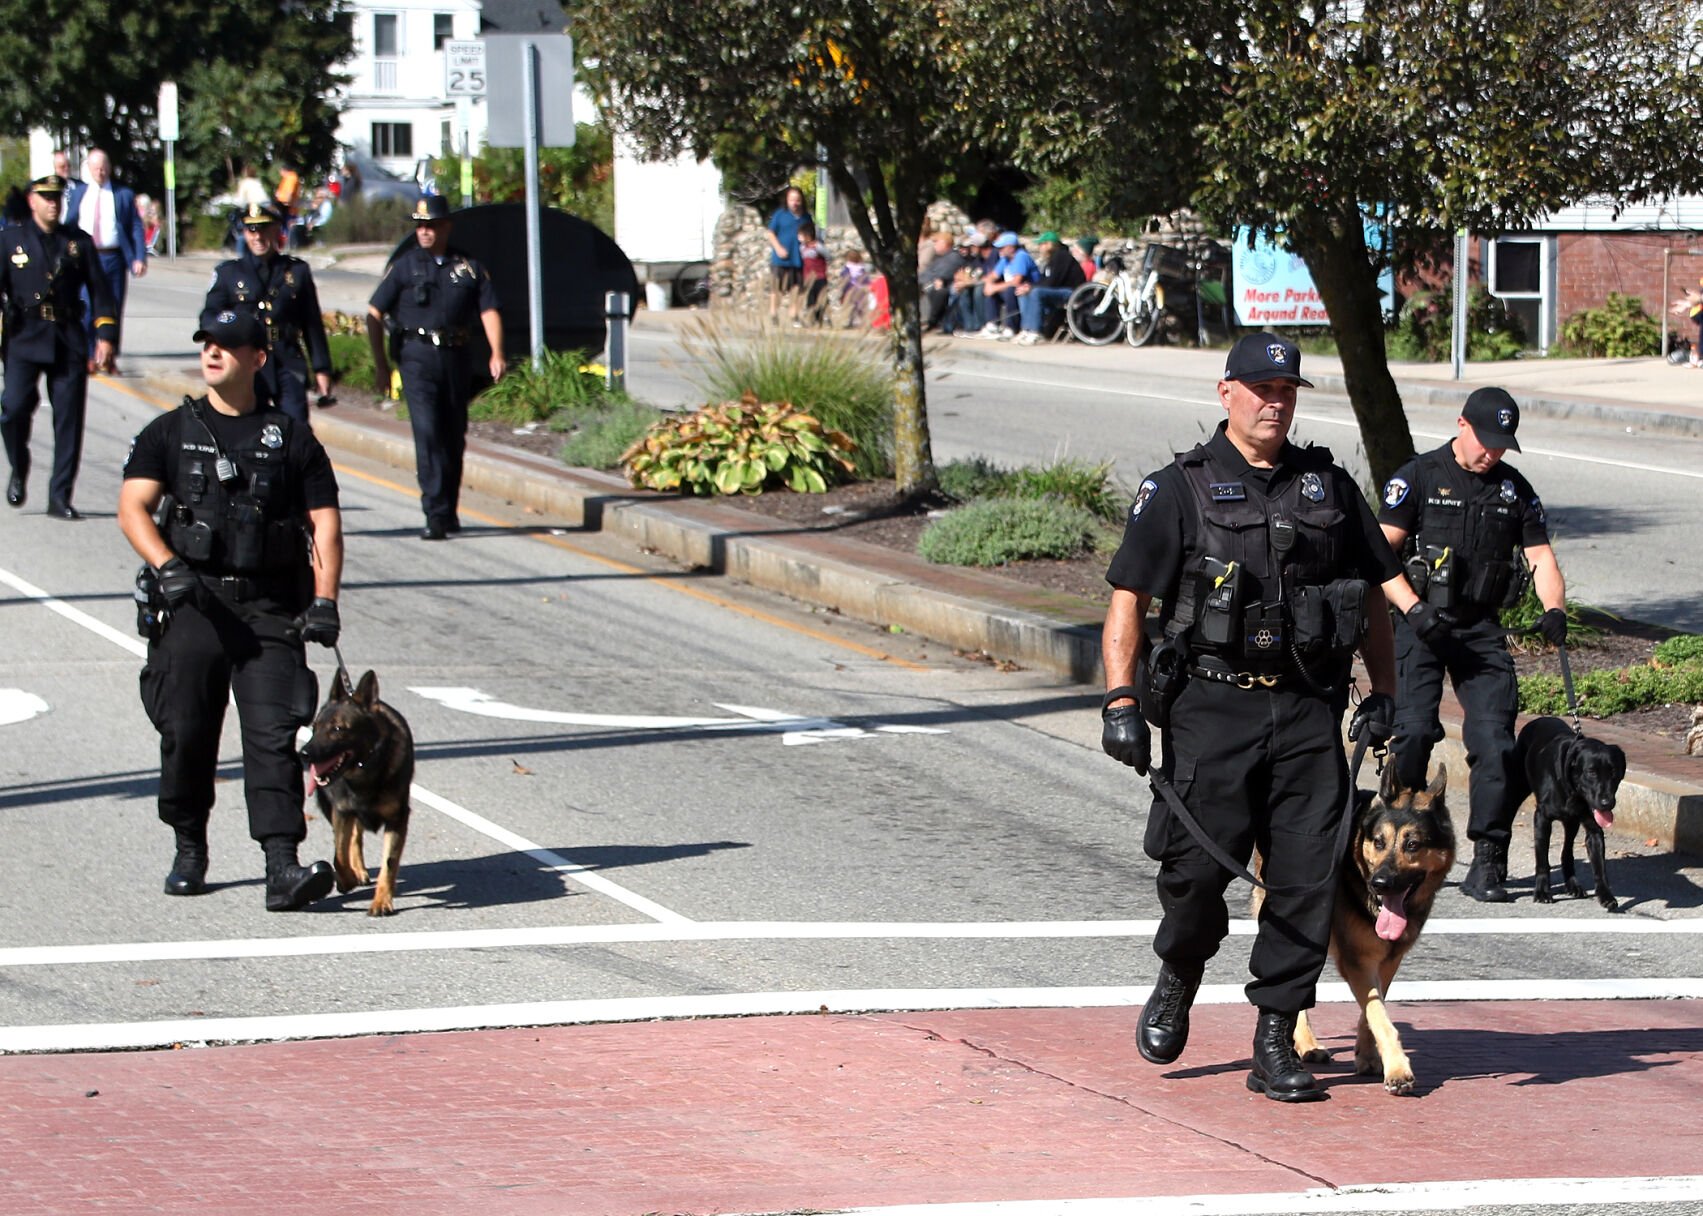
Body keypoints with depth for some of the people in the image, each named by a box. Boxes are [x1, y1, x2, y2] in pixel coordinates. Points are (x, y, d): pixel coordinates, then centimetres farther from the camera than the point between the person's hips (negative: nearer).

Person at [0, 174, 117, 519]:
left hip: (69, 340, 2)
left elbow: (98, 288, 11)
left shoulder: (79, 241, 12)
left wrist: (105, 334, 2)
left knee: (69, 419, -2)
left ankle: (60, 497, 4)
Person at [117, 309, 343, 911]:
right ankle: (189, 851, 22)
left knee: (273, 735, -12)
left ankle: (282, 867, -20)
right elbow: (133, 508, 1)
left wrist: (324, 600, -7)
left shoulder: (291, 439, 12)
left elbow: (325, 523, 8)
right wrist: (168, 567, -17)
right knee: (186, 734, 2)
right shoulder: (170, 433, 12)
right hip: (189, 606, 1)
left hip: (271, 610, -1)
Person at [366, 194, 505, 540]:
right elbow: (374, 313, 5)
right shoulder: (405, 266, 5)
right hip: (418, 356, -3)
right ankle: (435, 514, -17)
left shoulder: (469, 267, 10)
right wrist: (380, 362, -1)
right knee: (427, 432, -14)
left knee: (454, 437, 9)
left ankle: (449, 511, 24)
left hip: (456, 356, 3)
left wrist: (496, 353, -8)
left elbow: (489, 310, 6)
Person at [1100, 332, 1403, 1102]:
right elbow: (1127, 599, -1)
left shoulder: (1330, 487, 14)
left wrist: (1384, 694, 12)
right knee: (1197, 867, -8)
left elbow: (1372, 599, 21)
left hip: (1309, 712, 3)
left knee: (1307, 880, -3)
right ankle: (1177, 981, 24)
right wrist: (1120, 700, -10)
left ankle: (1275, 1045, 5)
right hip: (1212, 707, -3)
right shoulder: (1179, 491, 3)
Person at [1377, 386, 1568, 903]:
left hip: (1482, 629, 3)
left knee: (1494, 739, -8)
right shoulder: (1418, 478, 0)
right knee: (1414, 730, -17)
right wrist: (1413, 609, -18)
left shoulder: (1514, 488, 12)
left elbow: (1541, 555, 9)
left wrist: (1554, 609, -11)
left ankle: (1488, 862, -3)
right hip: (1421, 627, -3)